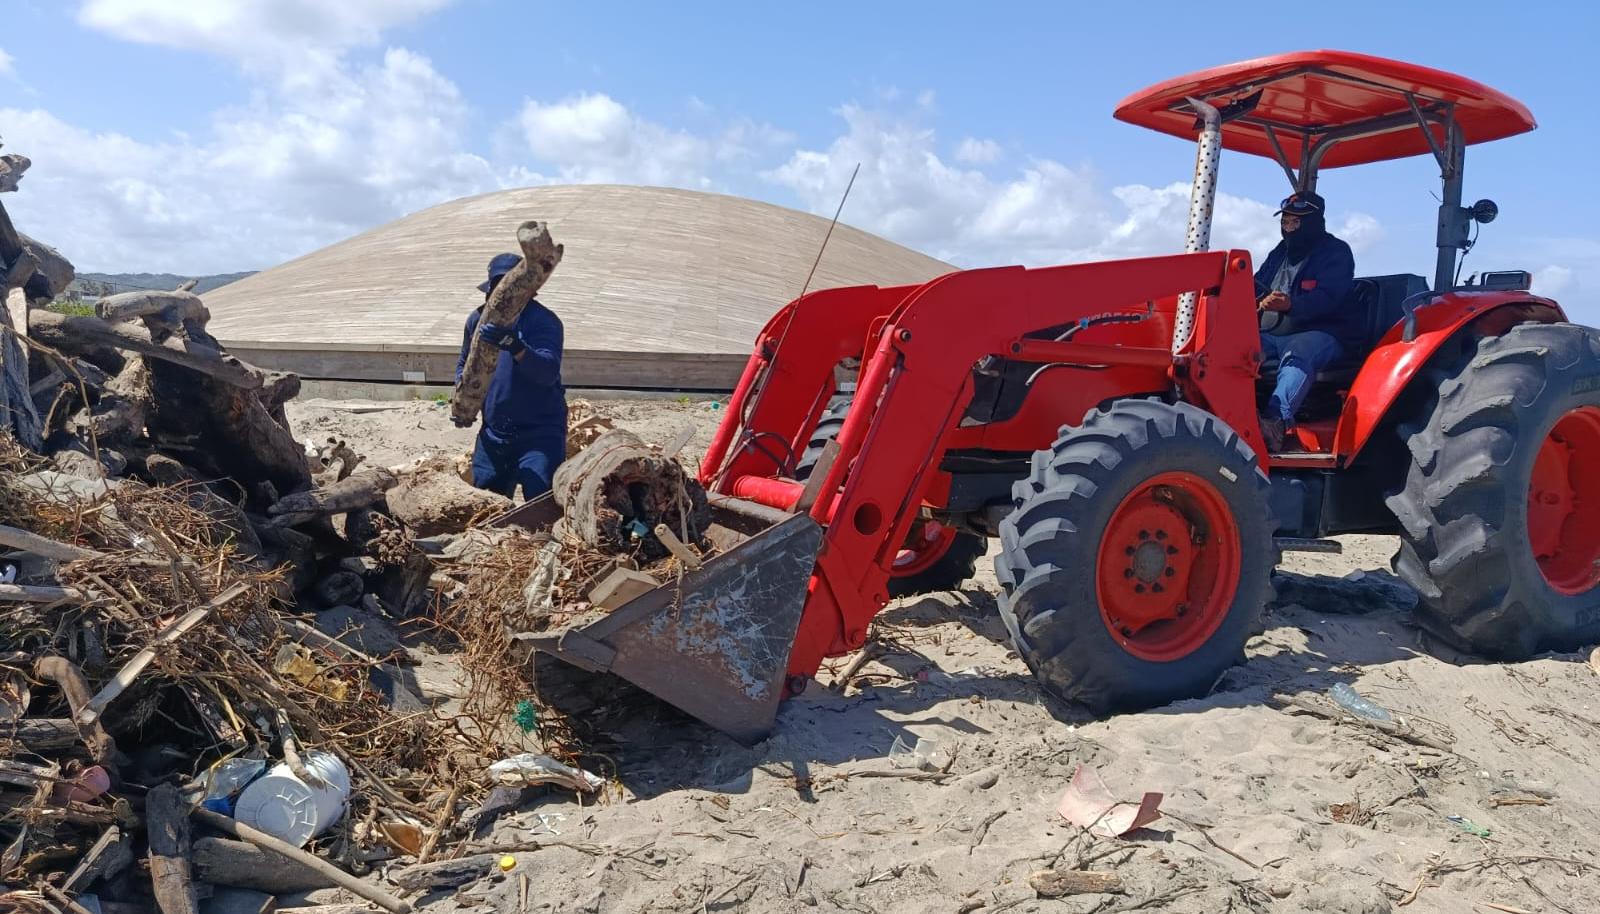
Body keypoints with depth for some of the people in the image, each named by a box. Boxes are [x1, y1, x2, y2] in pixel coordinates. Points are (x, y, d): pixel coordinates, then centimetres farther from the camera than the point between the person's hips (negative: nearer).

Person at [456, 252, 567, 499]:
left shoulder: (543, 320, -12)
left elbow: (548, 372, -27)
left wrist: (515, 346, -44)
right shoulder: (478, 319, 6)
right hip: (493, 434, 6)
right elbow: (464, 364, 23)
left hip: (539, 434, -6)